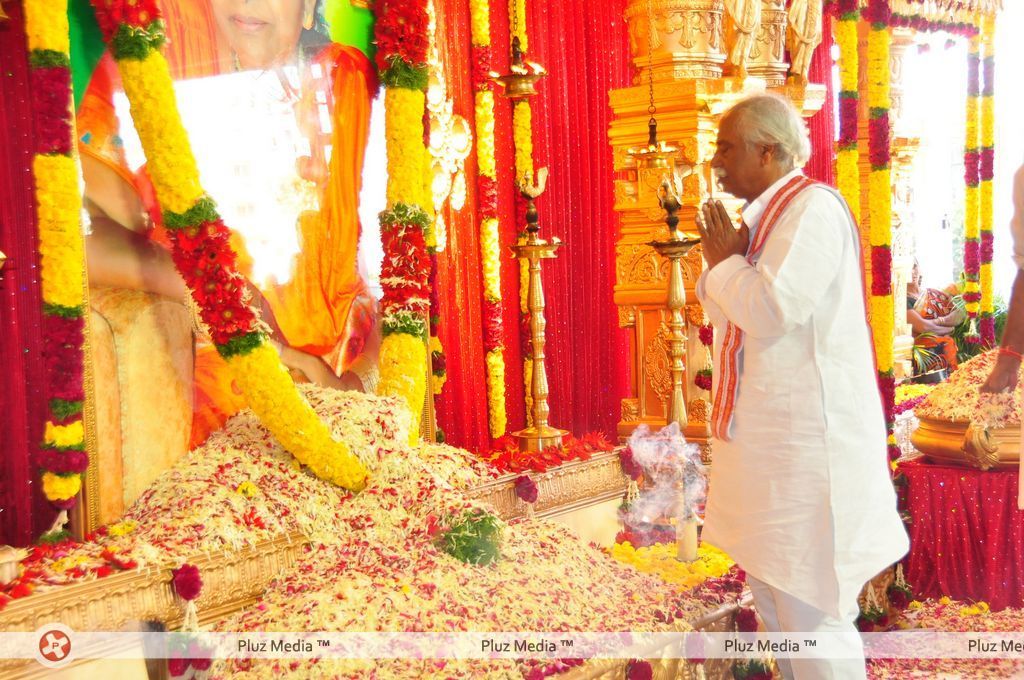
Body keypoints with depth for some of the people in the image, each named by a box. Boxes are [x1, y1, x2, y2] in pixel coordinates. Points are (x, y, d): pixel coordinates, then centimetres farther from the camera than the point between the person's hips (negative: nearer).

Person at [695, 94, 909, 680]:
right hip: (766, 435, 10)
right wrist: (721, 262, 2)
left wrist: (725, 260, -9)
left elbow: (772, 308, -26)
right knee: (772, 591, 19)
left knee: (810, 607, -2)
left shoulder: (814, 206, -14)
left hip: (807, 440, -10)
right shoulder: (764, 215, 14)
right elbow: (734, 318, 19)